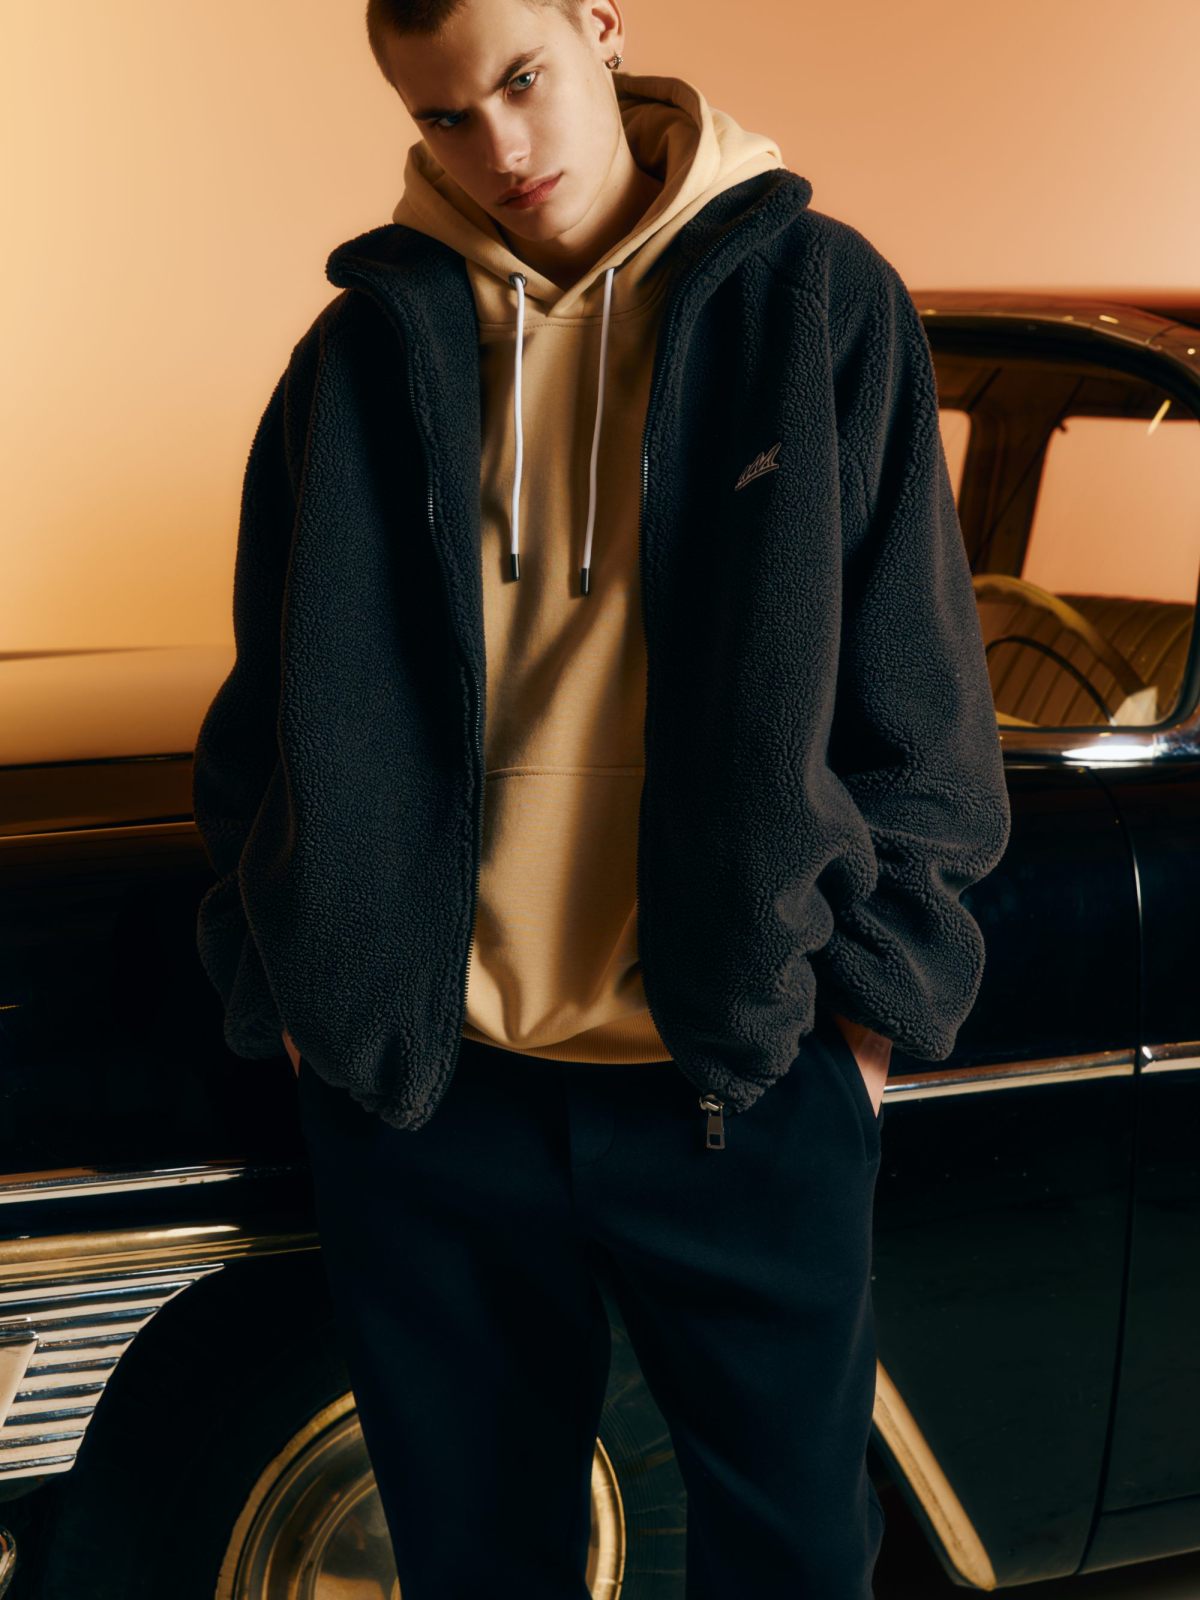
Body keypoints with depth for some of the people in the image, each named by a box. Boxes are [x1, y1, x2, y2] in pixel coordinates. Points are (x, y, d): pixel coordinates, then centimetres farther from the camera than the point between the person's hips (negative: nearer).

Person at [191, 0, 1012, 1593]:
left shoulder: (819, 303, 0)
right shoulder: (371, 345, 5)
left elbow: (914, 688, 2)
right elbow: (275, 709, 11)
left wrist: (873, 990, -1)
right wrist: (288, 972, 6)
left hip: (745, 1069, -1)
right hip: (421, 1073, 2)